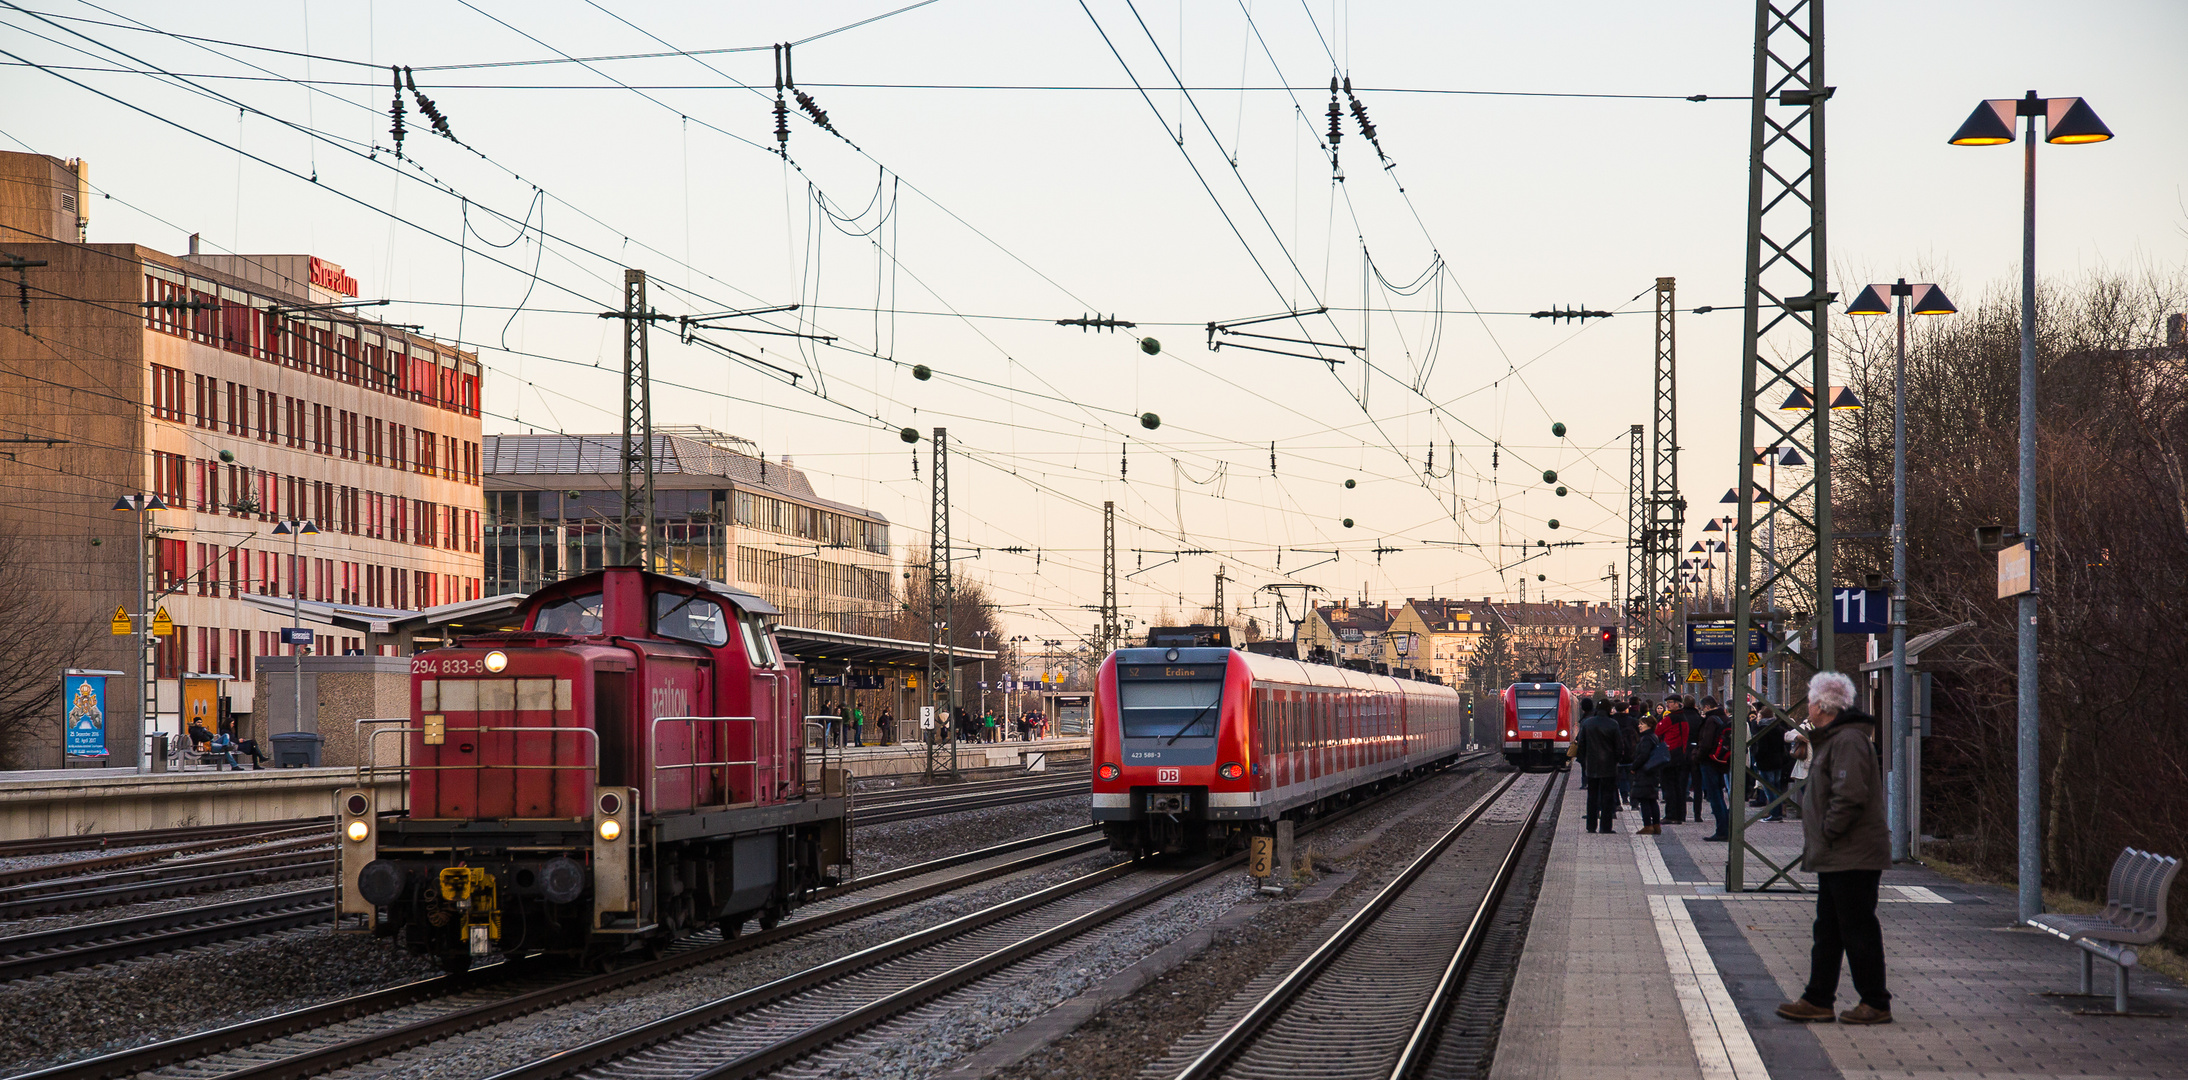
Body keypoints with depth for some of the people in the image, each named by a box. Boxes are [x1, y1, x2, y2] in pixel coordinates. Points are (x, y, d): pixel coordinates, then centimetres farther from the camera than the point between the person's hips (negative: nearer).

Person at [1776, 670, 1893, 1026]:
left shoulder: (1848, 741, -17)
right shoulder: (1832, 739, 17)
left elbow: (1850, 797, -27)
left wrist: (1827, 833, -18)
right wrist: (1819, 842, 16)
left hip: (1852, 858, -11)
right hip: (1835, 857, 11)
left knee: (1858, 929, -5)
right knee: (1828, 930, 14)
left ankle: (1876, 1004, 1)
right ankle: (1818, 1000, 20)